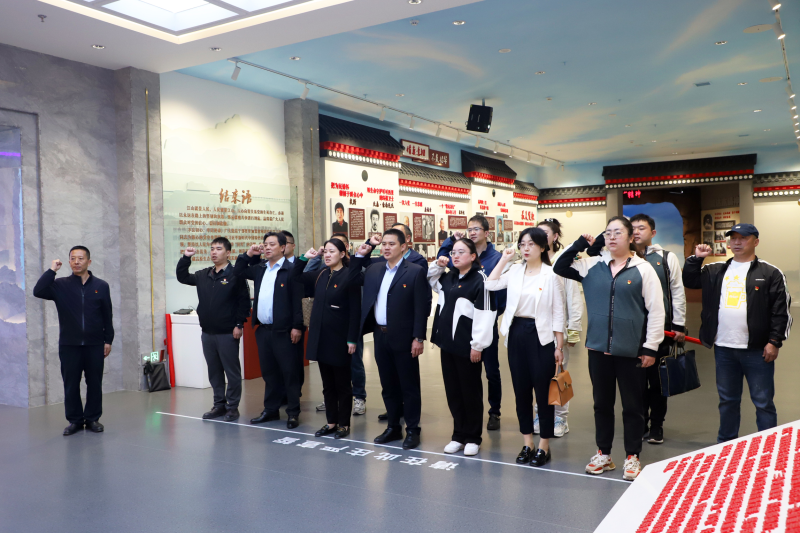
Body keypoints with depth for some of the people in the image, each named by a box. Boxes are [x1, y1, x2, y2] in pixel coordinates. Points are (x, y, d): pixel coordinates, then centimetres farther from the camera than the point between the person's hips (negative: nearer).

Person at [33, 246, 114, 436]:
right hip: (69, 345, 0)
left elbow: (107, 316, 6)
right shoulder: (60, 285, 3)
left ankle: (92, 418, 18)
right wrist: (51, 270, -13)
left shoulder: (101, 286, 4)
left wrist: (108, 340, 4)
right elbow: (38, 291, -14)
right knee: (71, 384, 5)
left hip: (95, 344, 0)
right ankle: (74, 420, 18)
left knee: (94, 383, 6)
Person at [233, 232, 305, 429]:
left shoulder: (290, 270, -9)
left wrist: (297, 326, -16)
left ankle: (293, 412, 10)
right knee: (268, 371, 15)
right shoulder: (259, 268, 11)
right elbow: (237, 272, 22)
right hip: (263, 329, 7)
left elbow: (297, 300, -12)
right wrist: (248, 255, 8)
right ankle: (271, 409, 26)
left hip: (283, 330, -7)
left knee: (289, 372, 2)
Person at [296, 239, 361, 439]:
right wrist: (304, 258, 6)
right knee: (327, 384, 14)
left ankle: (344, 424, 17)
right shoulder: (319, 275, 8)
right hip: (320, 337, 6)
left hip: (339, 339, -6)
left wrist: (352, 340, -15)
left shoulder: (349, 277, -10)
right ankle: (331, 421, 24)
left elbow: (355, 311, -12)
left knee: (342, 384, 7)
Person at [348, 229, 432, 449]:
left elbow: (422, 307, -12)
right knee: (388, 386, 15)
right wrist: (359, 255, 11)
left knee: (409, 386, 5)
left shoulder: (415, 271, -9)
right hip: (380, 336, 6)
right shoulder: (374, 269, 10)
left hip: (403, 338, -6)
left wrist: (418, 338, -16)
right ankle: (393, 427, 27)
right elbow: (355, 278, 27)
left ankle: (412, 430, 16)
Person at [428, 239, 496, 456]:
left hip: (467, 346, -7)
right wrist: (437, 265, 11)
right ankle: (459, 435, 25)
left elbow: (484, 315, -16)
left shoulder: (479, 280, -12)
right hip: (447, 342, 7)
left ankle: (473, 438, 19)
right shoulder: (448, 277, 11)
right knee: (453, 391, 13)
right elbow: (429, 279, 31)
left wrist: (478, 344, -17)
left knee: (471, 391, 6)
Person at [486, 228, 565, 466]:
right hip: (516, 332, 5)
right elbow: (490, 285, 5)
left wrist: (559, 346, -7)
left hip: (541, 335, -5)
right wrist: (504, 258, 4)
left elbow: (558, 313, -6)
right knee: (521, 390, 11)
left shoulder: (551, 275, -7)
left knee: (543, 391, 3)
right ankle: (527, 443, 24)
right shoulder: (515, 271, 7)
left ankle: (544, 446, 17)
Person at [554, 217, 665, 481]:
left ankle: (632, 456, 23)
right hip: (599, 348, 3)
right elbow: (560, 268, 6)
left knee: (633, 405, 8)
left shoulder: (643, 269, -3)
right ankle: (603, 454, 28)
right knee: (602, 403, 14)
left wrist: (651, 348, -7)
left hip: (631, 350, -3)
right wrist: (580, 243, -1)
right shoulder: (593, 265, 6)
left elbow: (656, 311, -4)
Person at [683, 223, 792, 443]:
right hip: (723, 348, 5)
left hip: (757, 350, -4)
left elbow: (782, 311, -5)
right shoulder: (717, 270, 11)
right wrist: (696, 258, 4)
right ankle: (725, 445, 28)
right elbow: (689, 280, 16)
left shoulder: (770, 273, -3)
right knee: (727, 400, 16)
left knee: (763, 401, 4)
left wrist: (774, 341, -11)